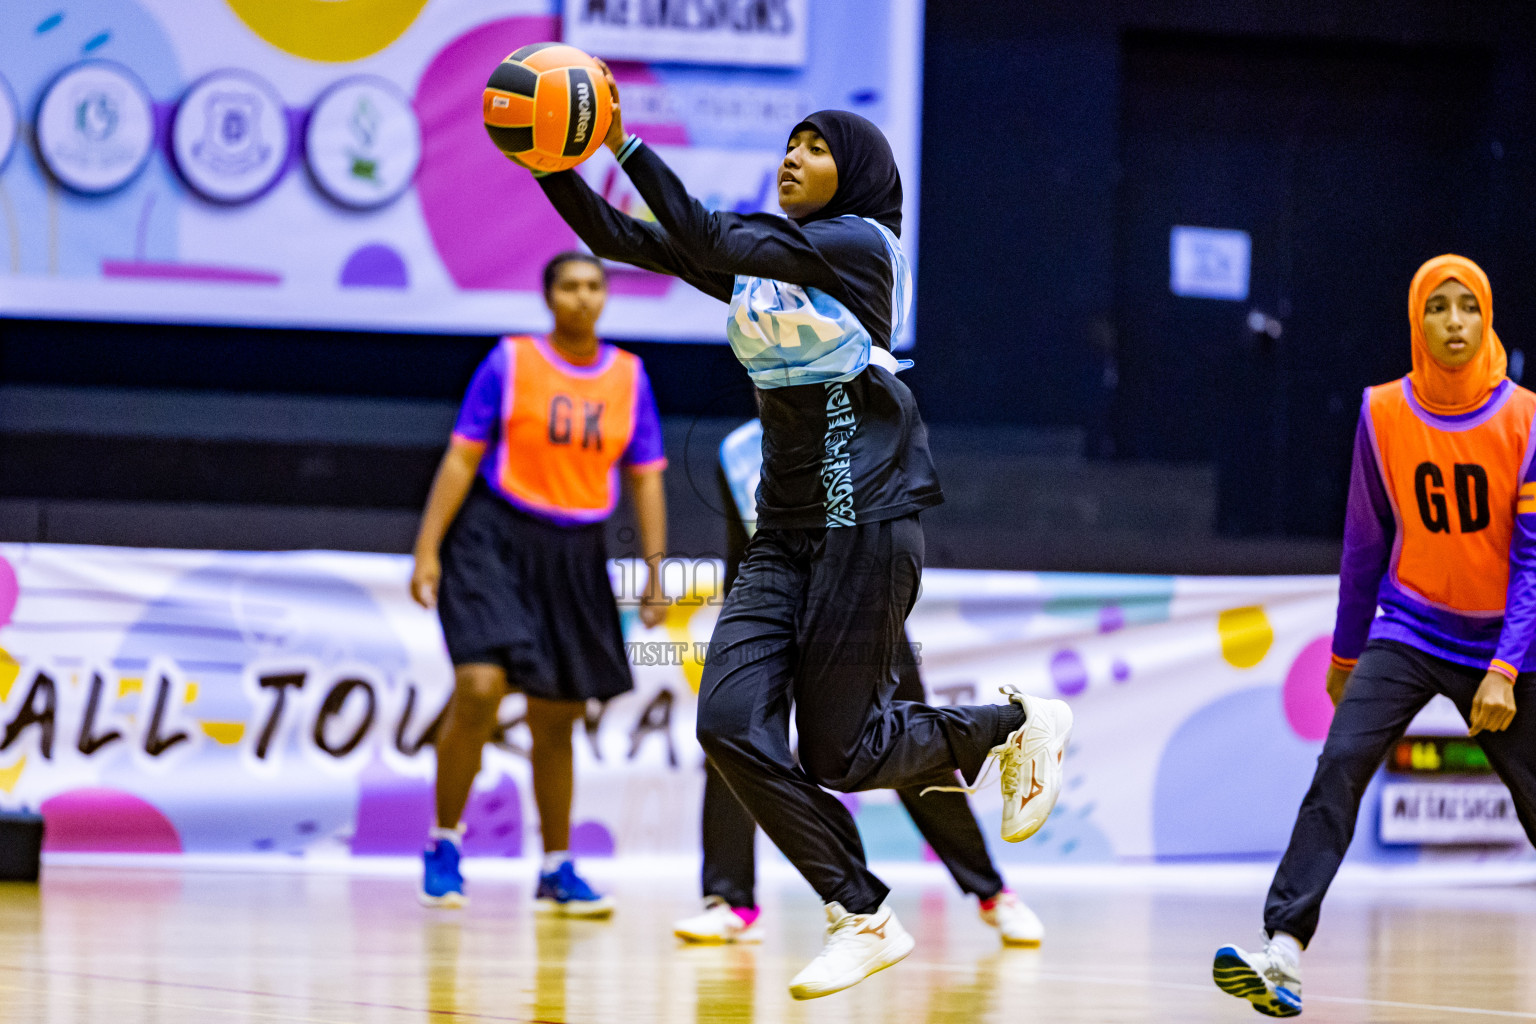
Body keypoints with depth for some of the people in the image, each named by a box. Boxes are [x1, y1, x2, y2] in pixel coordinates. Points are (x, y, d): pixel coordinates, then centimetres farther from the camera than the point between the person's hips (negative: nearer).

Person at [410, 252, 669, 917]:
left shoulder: (628, 377, 5)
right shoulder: (510, 363, -4)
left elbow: (646, 479, 8)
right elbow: (462, 458, -5)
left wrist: (655, 570, -1)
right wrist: (427, 550, -11)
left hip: (575, 555, 4)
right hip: (494, 539, -4)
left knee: (556, 719, 9)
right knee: (480, 686, -21)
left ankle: (557, 871, 21)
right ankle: (444, 843, -4)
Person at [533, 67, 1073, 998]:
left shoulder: (859, 244, -7)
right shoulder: (763, 256, 15)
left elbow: (712, 241, -19)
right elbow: (617, 238, 8)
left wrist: (628, 145, -22)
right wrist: (551, 161, -8)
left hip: (869, 520, -7)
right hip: (785, 537, 7)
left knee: (836, 754, -6)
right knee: (733, 727, -10)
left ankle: (1018, 723, 19)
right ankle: (863, 916, 0)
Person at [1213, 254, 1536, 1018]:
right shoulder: (1383, 415, -3)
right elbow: (1365, 542, 7)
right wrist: (1345, 653, 13)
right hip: (1408, 632, 0)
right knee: (1340, 765, -20)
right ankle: (1284, 957, -27)